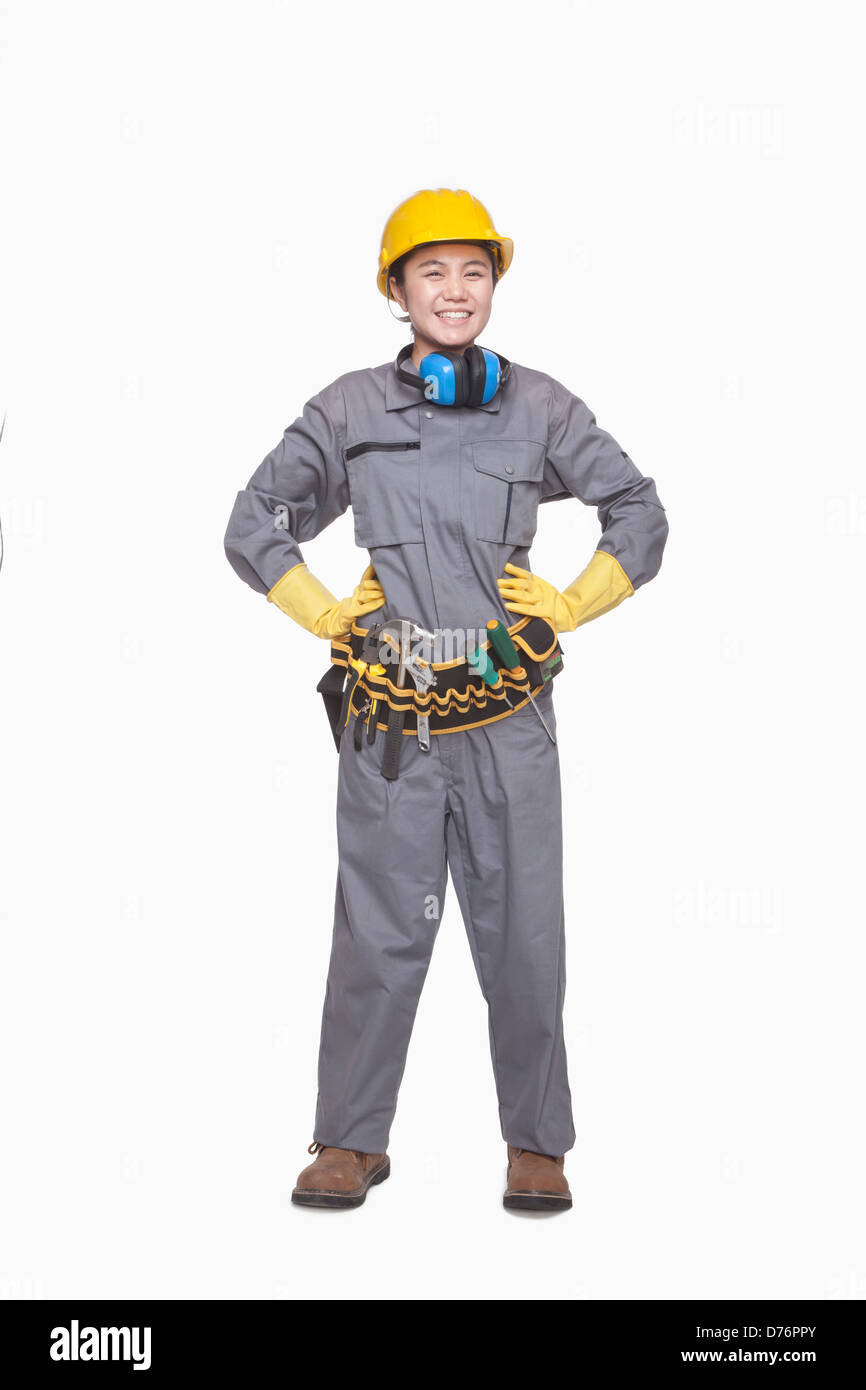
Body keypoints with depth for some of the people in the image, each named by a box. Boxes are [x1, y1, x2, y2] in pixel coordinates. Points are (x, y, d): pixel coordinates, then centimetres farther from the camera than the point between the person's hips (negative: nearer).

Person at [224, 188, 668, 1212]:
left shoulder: (540, 407, 8)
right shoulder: (349, 409, 7)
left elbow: (640, 515, 16)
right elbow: (253, 524, 14)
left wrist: (568, 607, 7)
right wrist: (326, 614, 5)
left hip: (508, 716, 1)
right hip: (388, 722, 0)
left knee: (523, 933, 4)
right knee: (378, 934, 4)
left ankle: (536, 1145, 18)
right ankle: (351, 1142, 18)